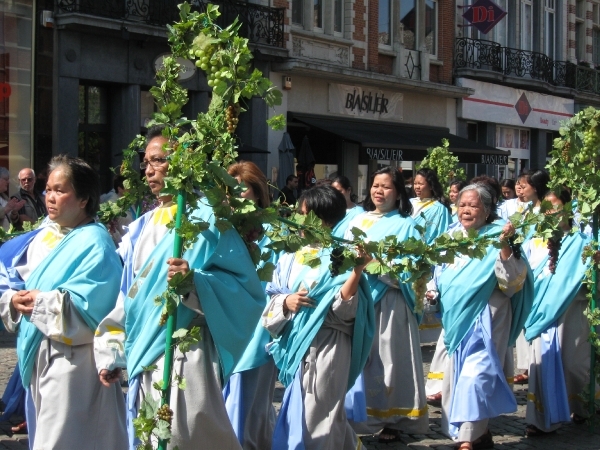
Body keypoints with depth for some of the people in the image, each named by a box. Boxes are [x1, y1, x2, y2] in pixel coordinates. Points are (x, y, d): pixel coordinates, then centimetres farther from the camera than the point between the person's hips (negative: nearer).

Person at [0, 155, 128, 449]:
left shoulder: (95, 244, -13)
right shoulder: (40, 238, 11)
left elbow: (84, 308, -23)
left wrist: (39, 302, -15)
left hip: (73, 361, -8)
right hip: (37, 355, 8)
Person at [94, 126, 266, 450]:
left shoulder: (208, 220, -7)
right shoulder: (142, 228, 13)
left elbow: (245, 288, -13)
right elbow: (127, 293, 17)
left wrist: (195, 283, -28)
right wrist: (111, 352, 12)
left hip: (185, 359, -7)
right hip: (142, 357, 7)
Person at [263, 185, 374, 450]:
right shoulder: (291, 258, 8)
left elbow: (344, 307, -20)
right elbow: (271, 300, 10)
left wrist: (357, 271, -32)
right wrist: (285, 302, -11)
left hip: (328, 346, -7)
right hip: (295, 344, 7)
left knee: (318, 413, 0)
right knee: (297, 411, 17)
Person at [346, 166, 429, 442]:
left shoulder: (406, 226, 0)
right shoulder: (358, 220, 16)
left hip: (388, 303, -4)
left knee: (388, 358, 0)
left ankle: (391, 419, 9)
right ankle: (360, 414, 17)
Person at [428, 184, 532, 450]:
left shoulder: (496, 237, -11)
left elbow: (511, 280, -22)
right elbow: (441, 275, 20)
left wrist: (505, 247, -34)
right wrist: (431, 291, 2)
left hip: (484, 318, -7)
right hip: (457, 318, 7)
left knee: (475, 375, -13)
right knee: (456, 376, 12)